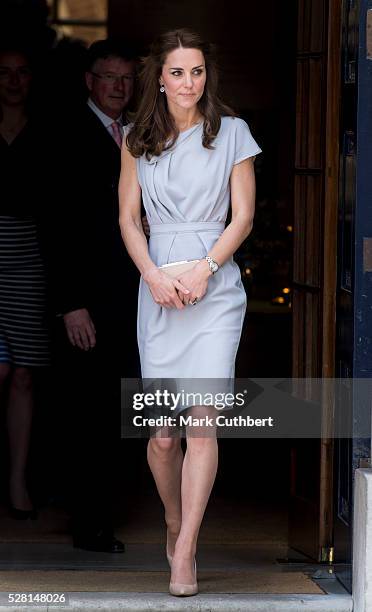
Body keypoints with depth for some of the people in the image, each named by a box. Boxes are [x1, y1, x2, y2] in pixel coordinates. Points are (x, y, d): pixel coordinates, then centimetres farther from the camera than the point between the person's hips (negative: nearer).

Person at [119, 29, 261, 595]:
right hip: (158, 289, 2)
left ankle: (185, 554, -14)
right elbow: (128, 217, 11)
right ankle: (175, 527, 25)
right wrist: (154, 276, -6)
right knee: (162, 434, 1)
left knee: (203, 420, -14)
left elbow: (243, 215, 3)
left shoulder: (231, 132, 4)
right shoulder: (139, 139, 11)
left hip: (216, 287, -2)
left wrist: (204, 270, -10)